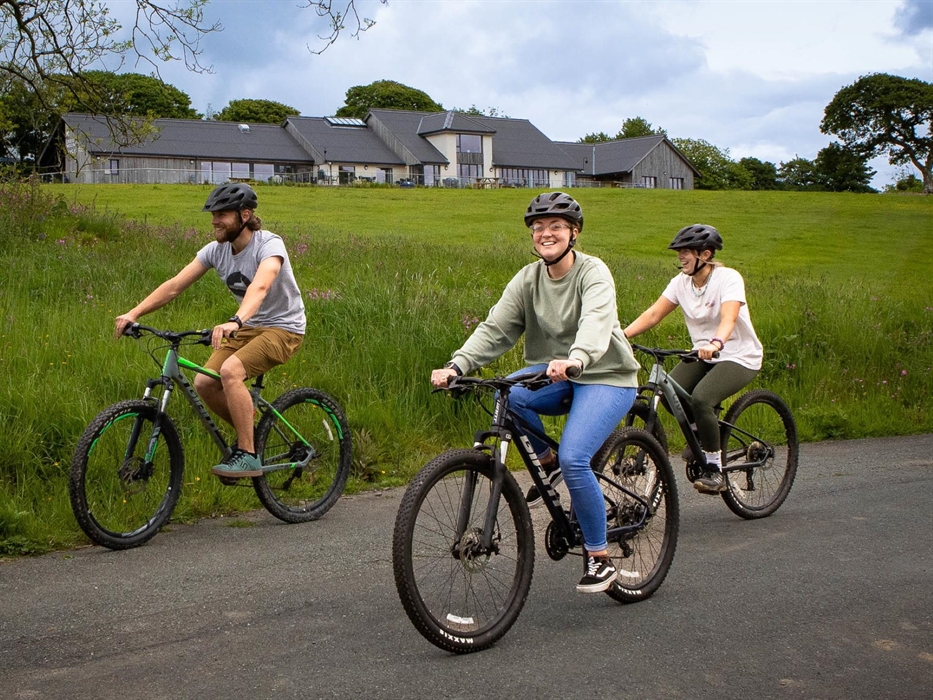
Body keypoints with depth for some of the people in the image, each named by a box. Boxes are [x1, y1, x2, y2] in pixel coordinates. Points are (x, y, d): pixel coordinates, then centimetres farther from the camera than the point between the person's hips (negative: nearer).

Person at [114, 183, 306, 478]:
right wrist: (134, 313, -17)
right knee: (204, 383, -8)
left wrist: (234, 321, -60)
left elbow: (259, 286, -43)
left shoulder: (269, 244, -23)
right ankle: (248, 433, 16)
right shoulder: (216, 250, -3)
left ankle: (248, 455, -19)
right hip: (249, 327, 7)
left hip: (283, 328, -7)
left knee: (230, 371, -29)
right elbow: (174, 285, -6)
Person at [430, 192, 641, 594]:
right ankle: (547, 463, 0)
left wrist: (575, 358, -55)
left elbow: (596, 321, -34)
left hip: (606, 377, -5)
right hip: (555, 377, 5)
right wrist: (457, 365, -26)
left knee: (574, 459, -25)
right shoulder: (528, 279, 1)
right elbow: (495, 328, -9)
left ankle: (599, 557, -5)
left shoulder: (593, 272, -14)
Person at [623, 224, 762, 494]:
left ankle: (716, 471, -13)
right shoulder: (682, 281, -1)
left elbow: (728, 318, -34)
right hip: (703, 356, 6)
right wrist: (621, 335, -21)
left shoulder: (728, 278, -18)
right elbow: (653, 313, -7)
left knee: (700, 399, -30)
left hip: (739, 358, -6)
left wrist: (715, 343, -55)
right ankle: (702, 434, 13)